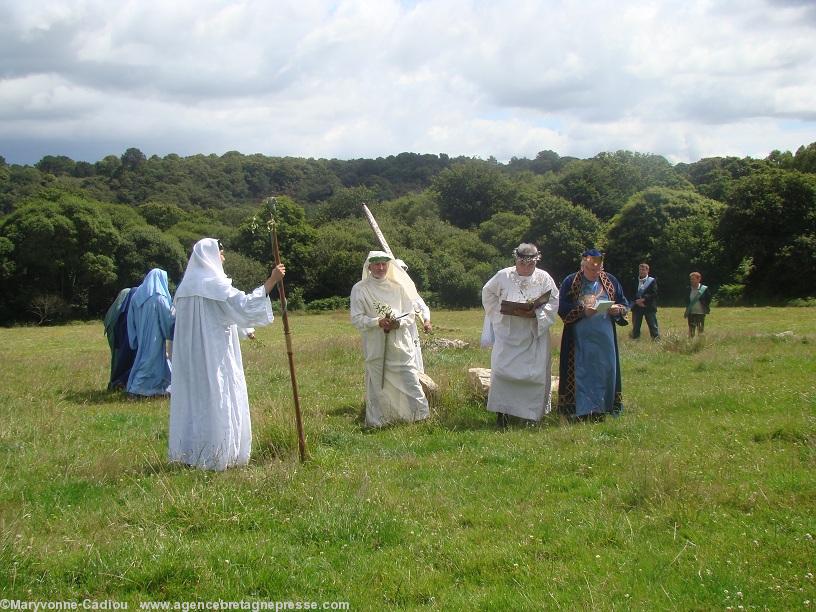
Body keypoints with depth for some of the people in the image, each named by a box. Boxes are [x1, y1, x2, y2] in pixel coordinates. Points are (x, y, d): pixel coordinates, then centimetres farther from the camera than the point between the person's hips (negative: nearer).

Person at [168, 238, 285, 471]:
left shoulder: (187, 285, 12)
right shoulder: (215, 284, -13)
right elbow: (245, 304, -19)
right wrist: (272, 280, -18)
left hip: (189, 355, 8)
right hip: (215, 354, -8)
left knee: (192, 398, 11)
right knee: (217, 400, -3)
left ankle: (189, 451, 15)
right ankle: (216, 454, -2)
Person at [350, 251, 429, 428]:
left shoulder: (398, 287, 10)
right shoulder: (360, 289, 1)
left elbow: (410, 315, 10)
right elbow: (356, 319, -3)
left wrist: (398, 323, -11)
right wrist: (377, 322, -18)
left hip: (400, 345, 2)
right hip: (375, 346, -2)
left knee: (409, 380, 0)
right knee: (377, 384, 0)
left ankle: (420, 416, 10)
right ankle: (377, 421, 10)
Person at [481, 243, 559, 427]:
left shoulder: (544, 278, 0)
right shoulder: (504, 276, -1)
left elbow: (554, 301, 0)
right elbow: (488, 293, 11)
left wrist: (535, 313, -16)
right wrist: (503, 310, -4)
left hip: (534, 335, 1)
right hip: (507, 333, -1)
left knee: (535, 373, 0)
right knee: (502, 369, -9)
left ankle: (532, 413, 11)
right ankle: (501, 412, -3)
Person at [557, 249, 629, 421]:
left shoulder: (610, 281, 8)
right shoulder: (570, 282, -1)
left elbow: (624, 304, 13)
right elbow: (562, 309, -6)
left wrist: (618, 309, -10)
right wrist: (583, 311, -19)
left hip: (605, 337, 3)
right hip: (580, 339, -3)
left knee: (606, 371, 5)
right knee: (582, 372, -3)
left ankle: (602, 408, 16)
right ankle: (583, 410, -1)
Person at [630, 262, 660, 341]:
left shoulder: (652, 281, 3)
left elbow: (654, 294, -6)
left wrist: (643, 299, -15)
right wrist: (637, 301, -11)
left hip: (649, 307, -3)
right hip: (637, 307, 3)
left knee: (653, 327, -5)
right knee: (635, 327, 5)